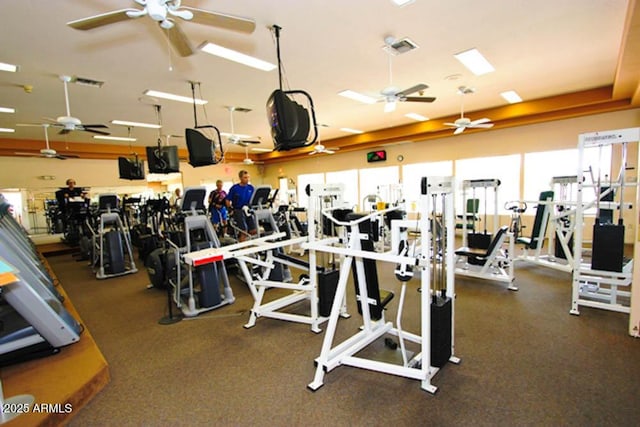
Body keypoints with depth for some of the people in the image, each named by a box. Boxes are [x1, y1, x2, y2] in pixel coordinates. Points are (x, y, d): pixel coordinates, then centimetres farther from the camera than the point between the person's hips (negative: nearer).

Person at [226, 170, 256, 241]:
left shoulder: (251, 188, 6)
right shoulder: (234, 188, -5)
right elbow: (227, 200, -2)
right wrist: (231, 209, -10)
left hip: (248, 210, 5)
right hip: (238, 211, -5)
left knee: (253, 231, 2)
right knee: (244, 231, -10)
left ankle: (240, 238, 25)